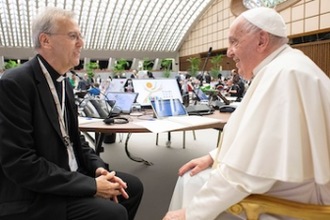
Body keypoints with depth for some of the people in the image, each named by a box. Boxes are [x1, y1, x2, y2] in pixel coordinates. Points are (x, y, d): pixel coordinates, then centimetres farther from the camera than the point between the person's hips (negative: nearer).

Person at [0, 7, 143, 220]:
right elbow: (20, 164, -24)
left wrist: (98, 168, -5)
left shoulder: (63, 81, 7)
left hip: (70, 176, 8)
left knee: (133, 186, 7)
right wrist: (91, 186, -22)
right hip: (31, 197, -8)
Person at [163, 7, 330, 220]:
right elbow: (254, 136, 18)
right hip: (274, 182, 9)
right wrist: (214, 156, 10)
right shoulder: (281, 69, 9)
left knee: (193, 185, -1)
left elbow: (247, 171, -28)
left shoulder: (283, 74, -25)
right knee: (191, 180, 12)